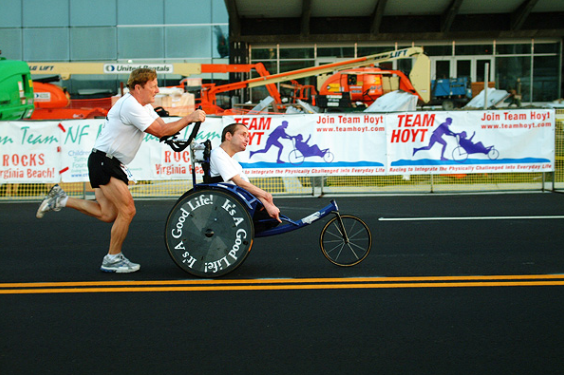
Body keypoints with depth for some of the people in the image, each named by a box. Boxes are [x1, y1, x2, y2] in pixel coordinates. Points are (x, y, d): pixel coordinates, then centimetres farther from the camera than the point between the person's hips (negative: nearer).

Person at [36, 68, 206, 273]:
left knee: (108, 214, 8)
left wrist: (188, 121, -5)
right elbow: (160, 131, -22)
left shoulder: (143, 105, 14)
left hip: (111, 164, 10)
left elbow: (162, 127, 9)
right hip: (103, 160, -10)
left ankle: (60, 199, 19)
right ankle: (112, 259, 5)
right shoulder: (130, 105, -19)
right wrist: (188, 119, -17)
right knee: (127, 210, -9)